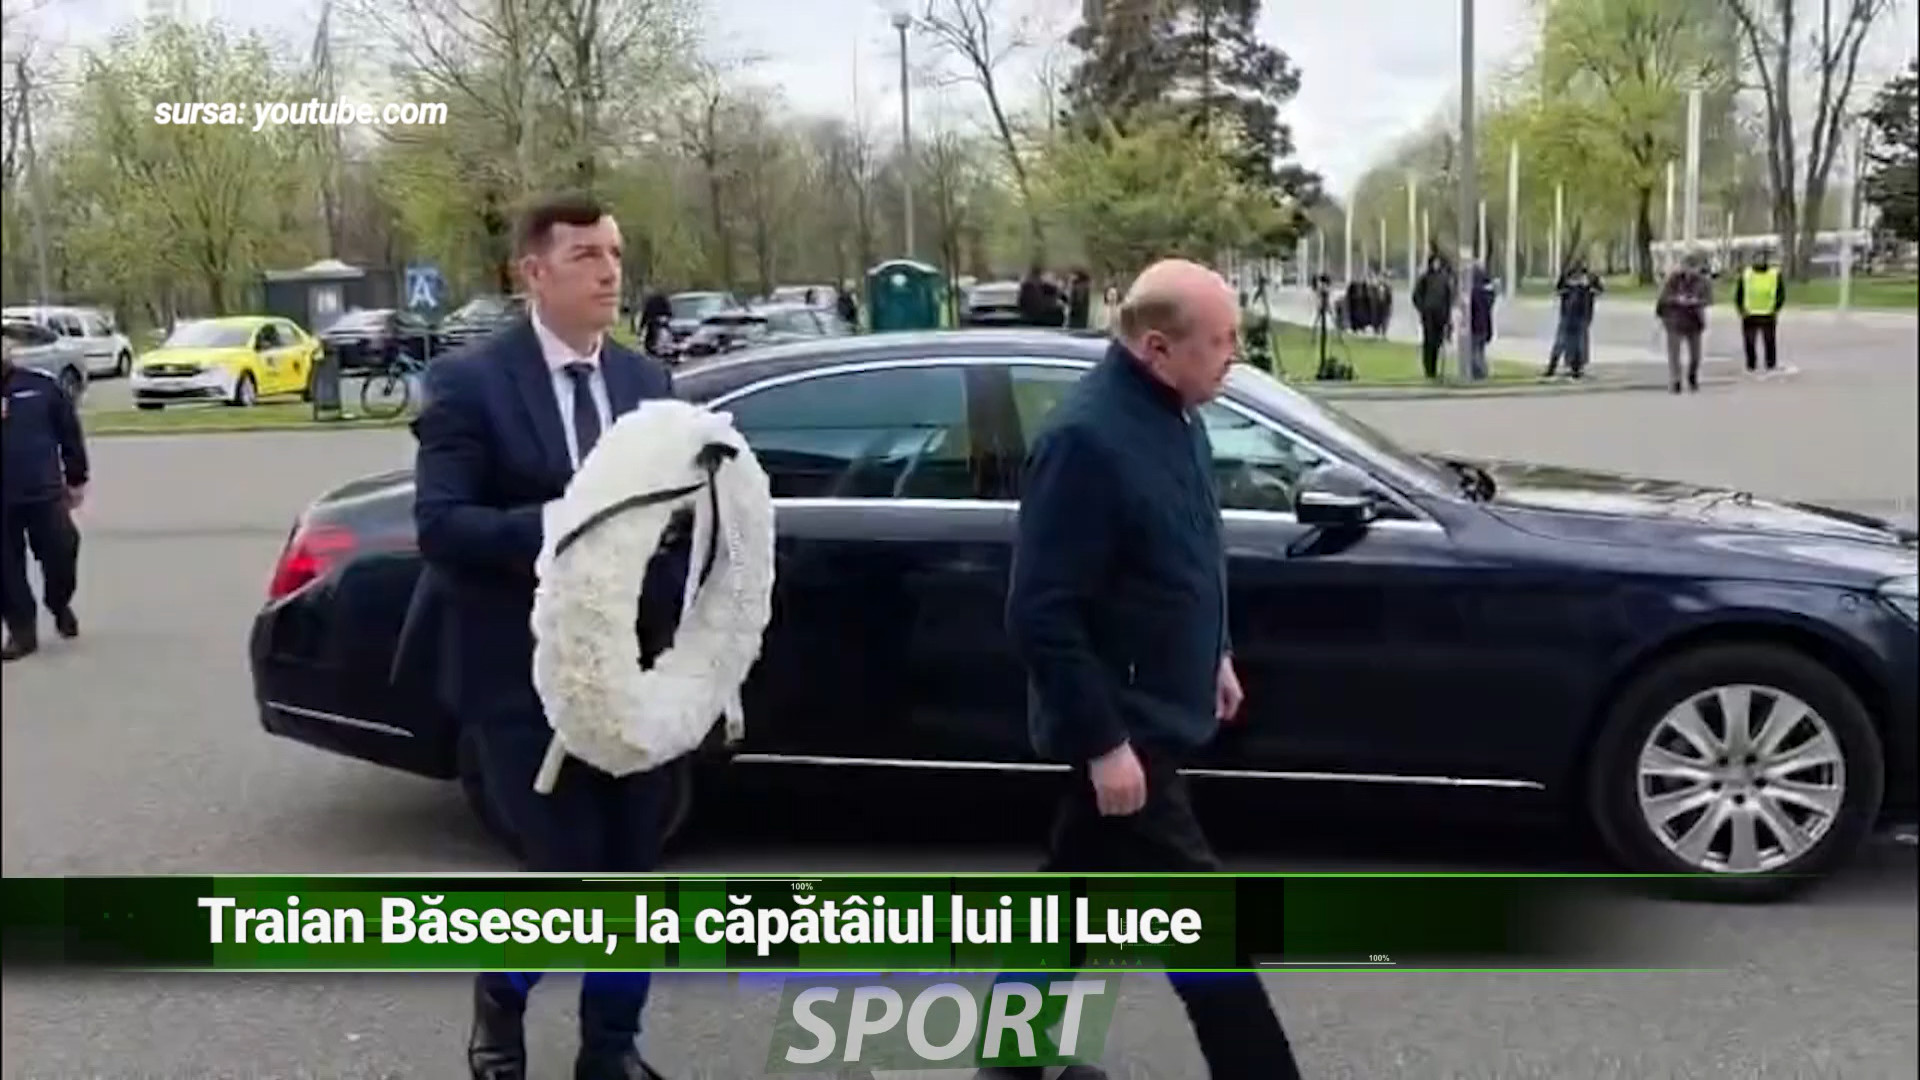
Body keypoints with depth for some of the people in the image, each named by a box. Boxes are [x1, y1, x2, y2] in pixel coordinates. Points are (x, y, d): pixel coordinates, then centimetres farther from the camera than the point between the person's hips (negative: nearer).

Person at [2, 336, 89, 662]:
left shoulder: (41, 385, -2)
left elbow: (69, 432, 6)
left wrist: (76, 480, 8)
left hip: (45, 492, 0)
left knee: (61, 554, 4)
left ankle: (60, 605, 33)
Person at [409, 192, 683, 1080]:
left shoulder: (647, 382, 8)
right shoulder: (471, 382, -8)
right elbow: (439, 525, -16)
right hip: (527, 675, -5)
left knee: (632, 876, 11)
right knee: (568, 877, -3)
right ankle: (500, 1003, 29)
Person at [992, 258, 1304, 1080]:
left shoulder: (1171, 414, 5)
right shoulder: (1087, 438, -26)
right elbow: (1042, 616, -26)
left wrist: (1214, 656, 23)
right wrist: (1103, 742, -24)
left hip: (1150, 709, 10)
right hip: (1123, 726, -10)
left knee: (1076, 883, 21)